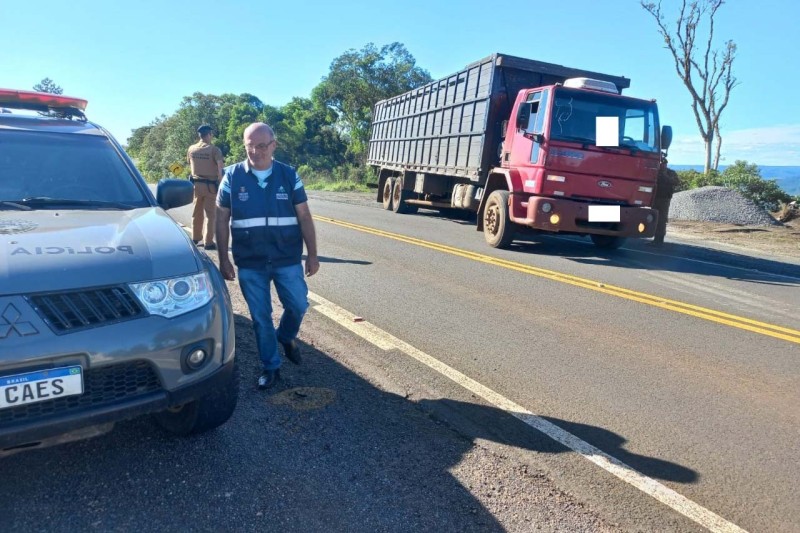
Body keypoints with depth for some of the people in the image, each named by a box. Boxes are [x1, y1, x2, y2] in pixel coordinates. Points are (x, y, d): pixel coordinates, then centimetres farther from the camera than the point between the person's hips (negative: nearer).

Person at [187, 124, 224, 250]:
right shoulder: (214, 150, -12)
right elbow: (220, 169, -19)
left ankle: (196, 238, 28)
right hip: (210, 185, -5)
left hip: (196, 184, 5)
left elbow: (190, 164, 16)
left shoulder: (191, 149, 4)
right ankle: (208, 242, 2)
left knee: (197, 212, 18)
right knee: (210, 214, 1)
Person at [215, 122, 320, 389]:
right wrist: (223, 259, -1)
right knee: (260, 317, 8)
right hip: (249, 263, 0)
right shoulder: (232, 176, -2)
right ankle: (270, 367, 25)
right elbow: (222, 220, 2)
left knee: (298, 306, 9)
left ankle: (285, 337, 41)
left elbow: (304, 217, 2)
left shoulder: (289, 175, -1)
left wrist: (312, 254, 0)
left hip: (288, 260, 1)